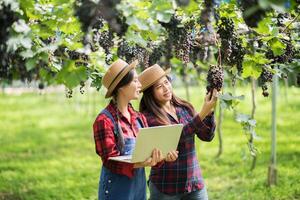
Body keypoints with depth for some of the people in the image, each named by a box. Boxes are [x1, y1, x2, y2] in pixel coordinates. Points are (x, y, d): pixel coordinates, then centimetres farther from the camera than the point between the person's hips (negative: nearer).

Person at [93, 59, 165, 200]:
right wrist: (140, 164, -32)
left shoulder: (139, 118, 9)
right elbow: (111, 160, -17)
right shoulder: (104, 120, -13)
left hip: (139, 185, 7)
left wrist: (160, 155, -19)